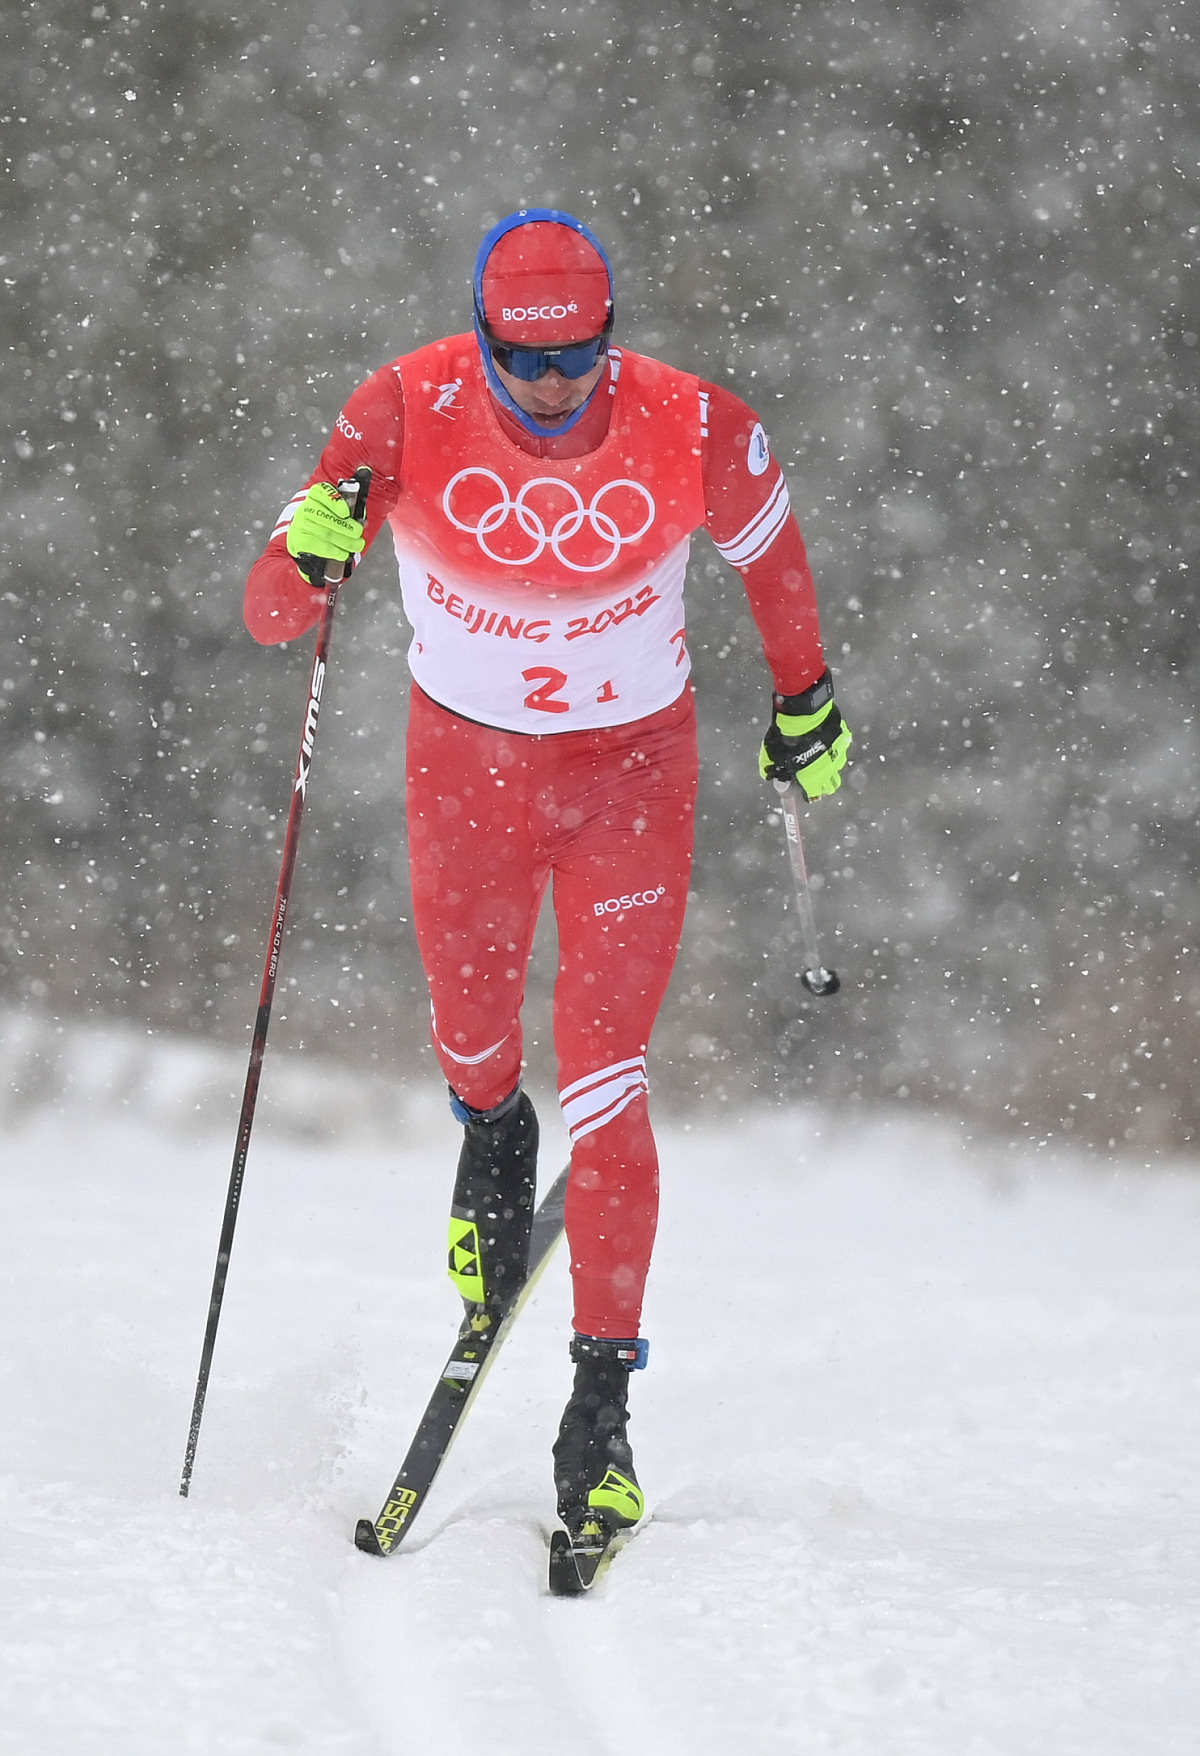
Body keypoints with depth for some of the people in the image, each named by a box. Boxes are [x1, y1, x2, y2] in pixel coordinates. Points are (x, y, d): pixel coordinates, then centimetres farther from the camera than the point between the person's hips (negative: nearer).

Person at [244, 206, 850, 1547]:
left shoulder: (688, 430, -21)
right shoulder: (411, 417, -21)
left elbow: (766, 542, 2)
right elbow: (271, 617, -20)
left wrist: (803, 697, 14)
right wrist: (307, 551, -42)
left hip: (631, 773, -2)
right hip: (465, 765, 2)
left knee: (603, 1090, -9)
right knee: (470, 1027, 21)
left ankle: (603, 1400, -1)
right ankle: (490, 1133, 60)